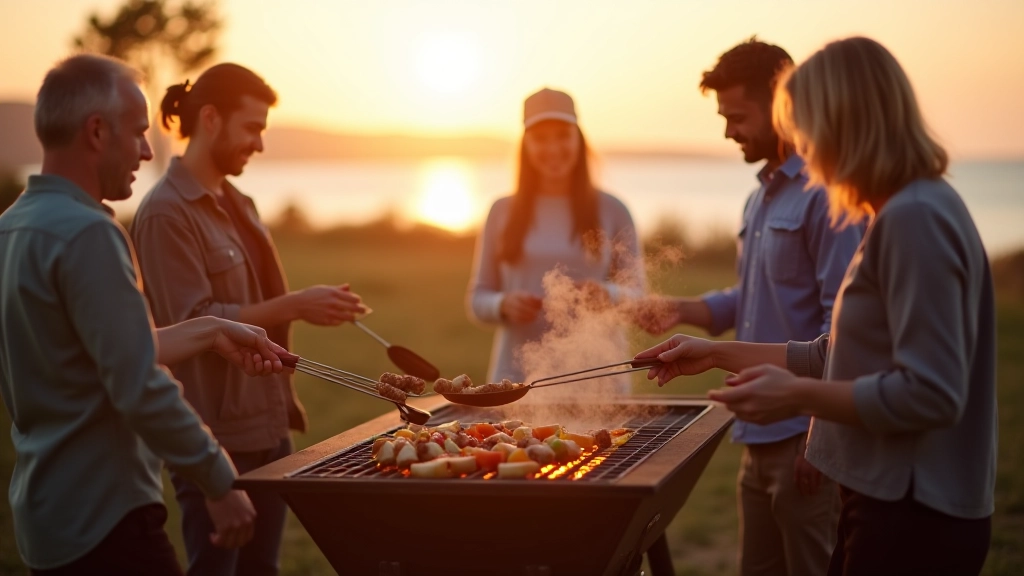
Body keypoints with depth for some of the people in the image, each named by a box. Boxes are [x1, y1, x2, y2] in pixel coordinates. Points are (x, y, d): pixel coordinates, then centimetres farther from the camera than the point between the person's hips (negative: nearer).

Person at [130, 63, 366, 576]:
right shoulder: (165, 212, -13)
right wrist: (294, 306, -22)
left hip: (268, 427, 8)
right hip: (216, 437, -8)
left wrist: (314, 306, 10)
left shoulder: (237, 204, 13)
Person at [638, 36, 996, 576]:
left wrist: (799, 396, -18)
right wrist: (717, 354, 19)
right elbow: (839, 357, 19)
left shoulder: (916, 219, -19)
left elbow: (930, 393, -25)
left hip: (915, 517, -9)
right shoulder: (901, 214, 13)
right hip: (888, 499, 9)